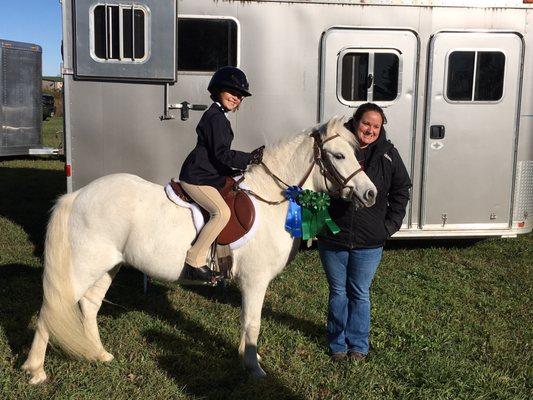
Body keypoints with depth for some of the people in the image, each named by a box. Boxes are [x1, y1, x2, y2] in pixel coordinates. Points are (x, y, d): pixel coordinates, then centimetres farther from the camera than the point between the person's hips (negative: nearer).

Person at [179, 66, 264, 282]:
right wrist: (249, 159, -17)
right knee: (222, 212, -27)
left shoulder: (219, 116, 20)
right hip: (197, 178, -11)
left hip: (207, 175, 11)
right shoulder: (216, 117, -14)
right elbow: (221, 153, -21)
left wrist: (243, 165, 16)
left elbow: (220, 153, 23)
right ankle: (194, 260, -21)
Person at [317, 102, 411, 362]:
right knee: (338, 292, 14)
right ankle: (337, 343, 30)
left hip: (369, 242, 1)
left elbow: (401, 190, 8)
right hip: (333, 237, 0)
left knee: (360, 294, 13)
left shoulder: (388, 154, -2)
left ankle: (358, 345, 29)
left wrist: (390, 225, 0)